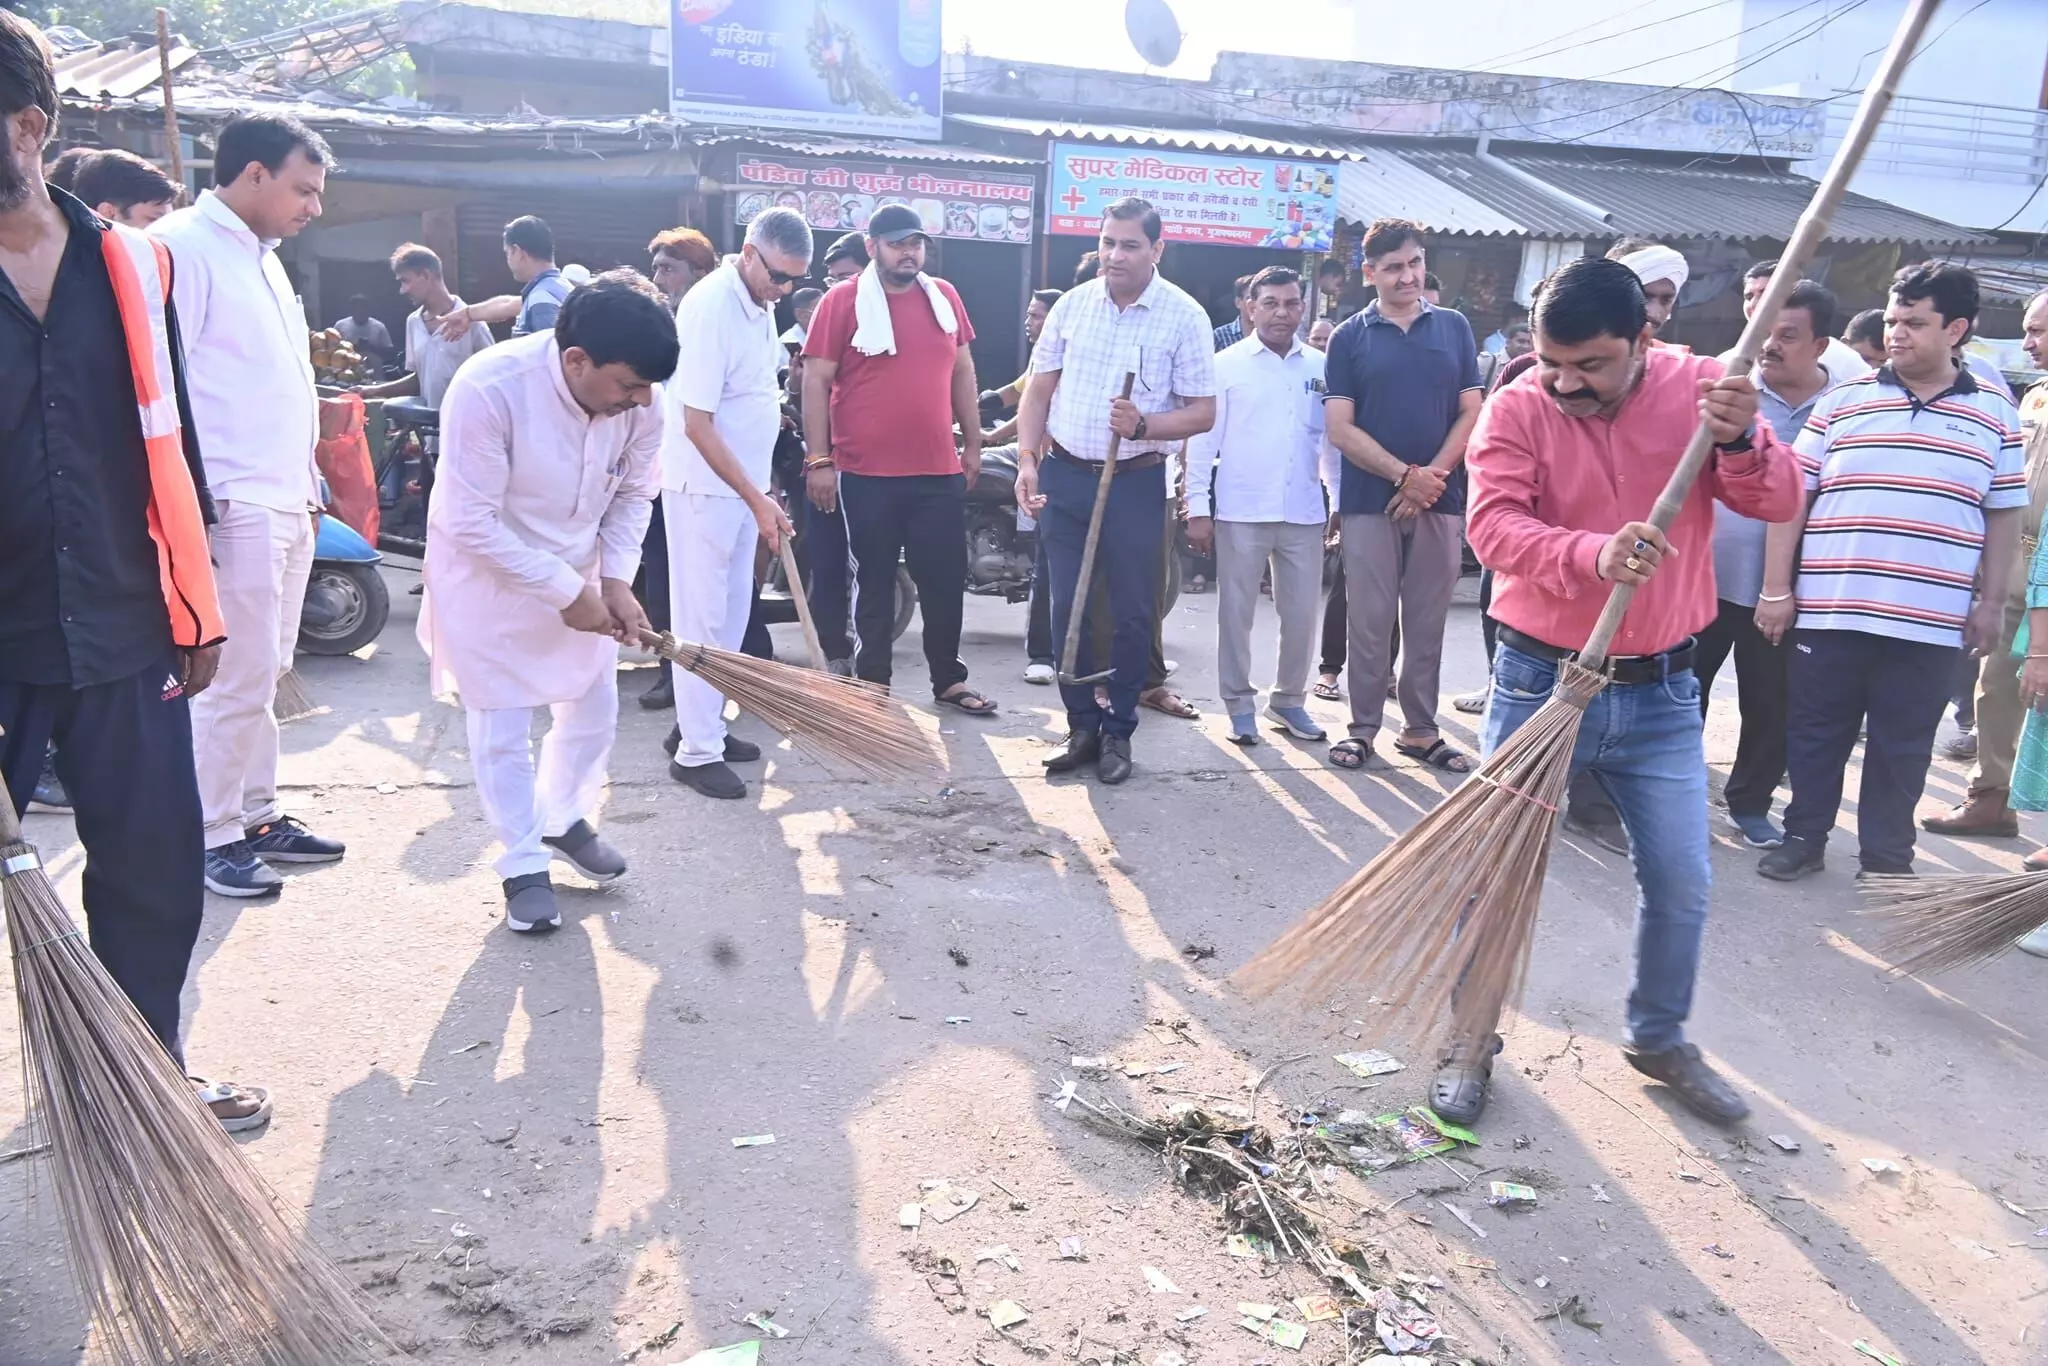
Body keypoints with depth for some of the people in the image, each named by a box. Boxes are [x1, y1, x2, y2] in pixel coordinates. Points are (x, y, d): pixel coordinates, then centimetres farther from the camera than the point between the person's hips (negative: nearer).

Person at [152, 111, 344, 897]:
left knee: (263, 676, 13)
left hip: (287, 506, 9)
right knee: (237, 682, -4)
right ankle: (215, 838, 8)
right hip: (232, 508, -9)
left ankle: (257, 815, 23)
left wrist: (307, 484, 21)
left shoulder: (263, 257, 19)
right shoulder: (184, 245, -9)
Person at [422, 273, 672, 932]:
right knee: (501, 727, 1)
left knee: (594, 708, 13)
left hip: (581, 576, 5)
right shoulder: (488, 389, -33)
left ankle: (564, 820, 39)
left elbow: (633, 493, -2)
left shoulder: (637, 397, -19)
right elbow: (472, 524, -28)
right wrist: (566, 592, -24)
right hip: (487, 574, -5)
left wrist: (614, 580, -13)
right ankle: (525, 866, 19)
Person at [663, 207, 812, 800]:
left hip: (743, 483, 8)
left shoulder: (760, 303, 6)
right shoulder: (710, 307, -21)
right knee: (703, 618, -2)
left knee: (732, 614, 14)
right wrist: (757, 499, -23)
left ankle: (702, 722, 26)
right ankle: (697, 751, 6)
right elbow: (697, 425, -22)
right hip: (705, 485, -8)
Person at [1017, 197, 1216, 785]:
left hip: (1136, 482, -3)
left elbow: (1202, 412, -4)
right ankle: (1082, 726, 19)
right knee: (1067, 608, 6)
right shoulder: (1071, 304, 4)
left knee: (1133, 613, 4)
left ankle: (1119, 731, 18)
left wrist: (1144, 425, -21)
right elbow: (1040, 390, 10)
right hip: (1064, 476, 3)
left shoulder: (1185, 316, -5)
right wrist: (1027, 459, -2)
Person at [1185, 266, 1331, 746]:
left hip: (1303, 512, 3)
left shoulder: (1321, 368, 7)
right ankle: (1240, 705, 17)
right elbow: (1202, 439, -2)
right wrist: (1198, 508, -7)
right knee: (1236, 612, 5)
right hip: (1240, 511, -2)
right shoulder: (1227, 365, 0)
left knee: (1302, 613, 8)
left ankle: (1289, 699, 25)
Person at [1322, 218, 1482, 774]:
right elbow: (1341, 428, -4)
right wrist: (1405, 474, -12)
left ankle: (1421, 730, 17)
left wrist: (1432, 476, -8)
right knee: (1370, 623, 1)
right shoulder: (1350, 336, 3)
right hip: (1368, 501, -2)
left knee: (1427, 624, 7)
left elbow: (1471, 414, 5)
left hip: (1440, 499, 2)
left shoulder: (1454, 327, 8)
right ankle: (1363, 727, 12)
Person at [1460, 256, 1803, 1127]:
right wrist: (1591, 554, -40)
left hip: (1660, 693, 2)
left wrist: (1741, 442, -28)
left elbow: (1779, 502, -7)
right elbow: (1494, 525, -22)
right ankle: (1472, 1041, 21)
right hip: (1539, 682, -2)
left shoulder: (1700, 388, -2)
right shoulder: (1516, 409, -9)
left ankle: (1661, 1040, 31)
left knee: (1682, 884, 8)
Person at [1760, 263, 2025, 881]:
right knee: (1815, 734, 8)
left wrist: (1990, 604, 4)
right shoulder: (1843, 401, 3)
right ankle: (1804, 837, 23)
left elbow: (2004, 516, 9)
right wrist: (1776, 586, -1)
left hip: (1929, 622, 0)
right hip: (1829, 609, 0)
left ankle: (1888, 858, 21)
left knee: (1901, 748, 9)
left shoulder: (1994, 413, 6)